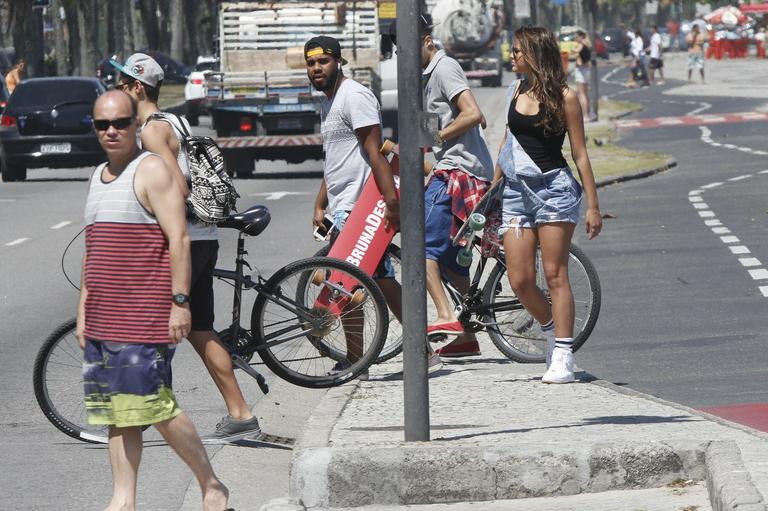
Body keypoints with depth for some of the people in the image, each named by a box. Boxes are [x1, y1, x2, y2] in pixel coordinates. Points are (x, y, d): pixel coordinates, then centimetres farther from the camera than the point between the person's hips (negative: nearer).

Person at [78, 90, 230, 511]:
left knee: (155, 407, -8)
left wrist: (180, 301, -19)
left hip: (145, 316, -8)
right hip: (104, 318, 8)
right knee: (117, 413, 6)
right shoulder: (98, 178, 18)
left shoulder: (151, 171, -6)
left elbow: (178, 238, -13)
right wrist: (83, 311, 20)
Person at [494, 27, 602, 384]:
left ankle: (563, 358, -4)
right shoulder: (519, 89, 11)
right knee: (519, 279, -2)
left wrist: (593, 206, -5)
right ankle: (553, 330, 23)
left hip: (554, 188, -5)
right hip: (516, 190, 5)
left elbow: (580, 154, -3)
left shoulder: (563, 97, -5)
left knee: (554, 274, -6)